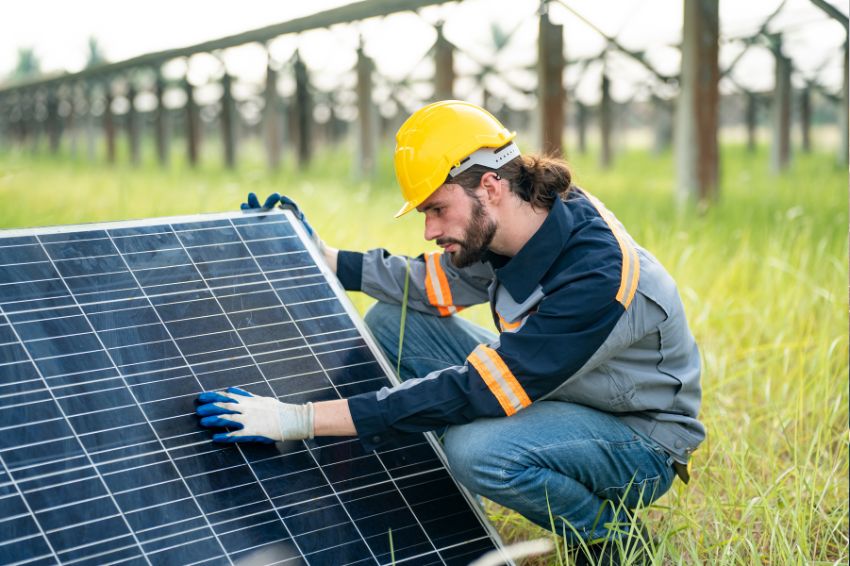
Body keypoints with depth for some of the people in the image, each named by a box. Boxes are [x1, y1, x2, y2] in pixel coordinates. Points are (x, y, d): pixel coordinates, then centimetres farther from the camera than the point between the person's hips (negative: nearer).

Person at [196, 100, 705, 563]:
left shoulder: (594, 277, -35)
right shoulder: (513, 228, -10)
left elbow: (475, 392, -37)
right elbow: (432, 283, 9)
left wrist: (302, 420, -37)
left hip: (641, 439, -7)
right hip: (550, 389, 8)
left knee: (476, 448, -37)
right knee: (391, 320, -1)